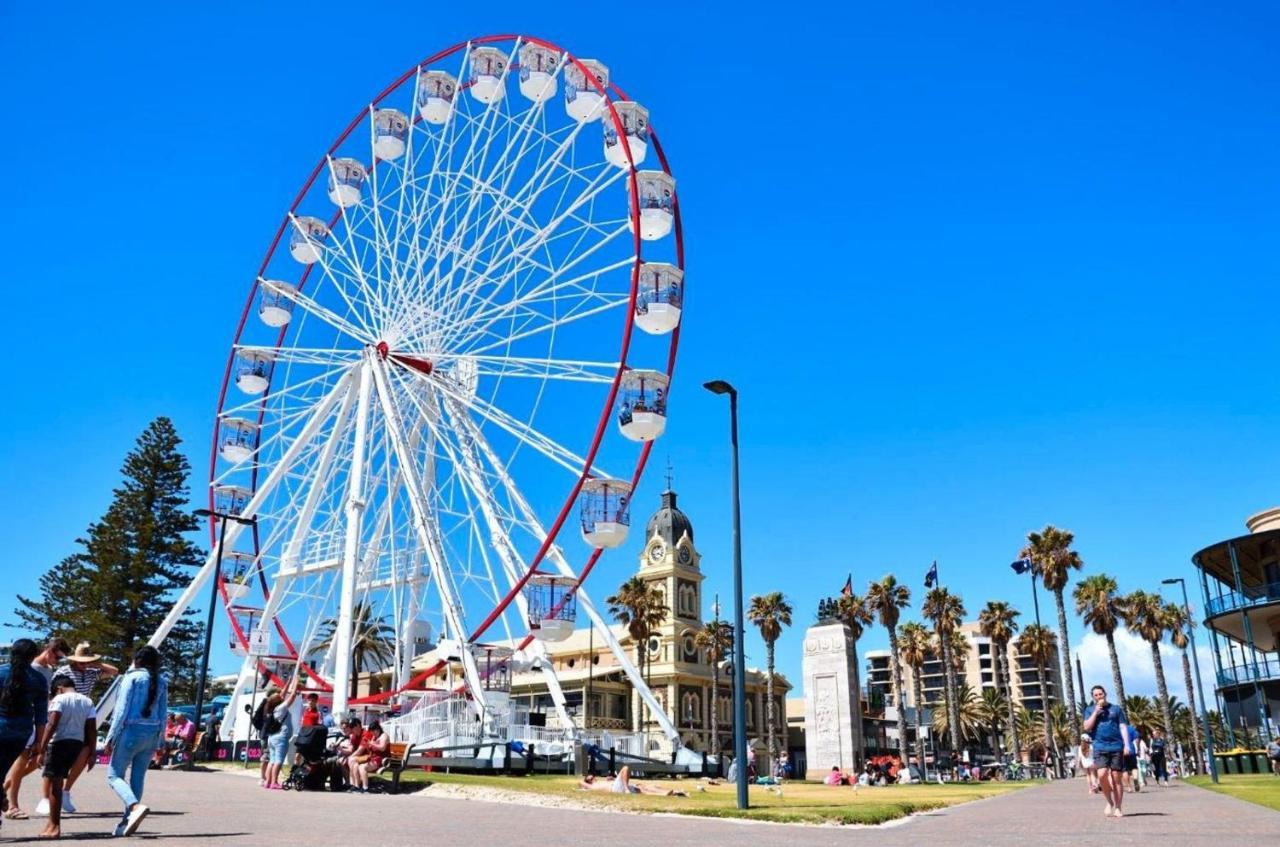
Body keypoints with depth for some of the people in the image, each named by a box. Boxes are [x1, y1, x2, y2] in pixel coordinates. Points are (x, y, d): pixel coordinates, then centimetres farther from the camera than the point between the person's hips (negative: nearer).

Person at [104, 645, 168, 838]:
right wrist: (158, 741, 17)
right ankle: (127, 821, 12)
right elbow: (163, 713, 11)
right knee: (138, 778, 11)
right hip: (152, 734, 5)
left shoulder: (132, 678, -5)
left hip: (132, 731, -5)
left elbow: (122, 710, -9)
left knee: (114, 775, 1)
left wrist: (111, 736, -5)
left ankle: (136, 807, -22)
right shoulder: (161, 682, 10)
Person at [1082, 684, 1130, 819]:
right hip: (1100, 747, 0)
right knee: (1102, 775, -15)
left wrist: (1126, 745, -3)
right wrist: (1096, 711, -6)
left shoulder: (1116, 709, 10)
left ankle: (1118, 808, 10)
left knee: (1116, 777, 0)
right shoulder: (1090, 710, 12)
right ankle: (1109, 802, 6)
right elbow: (1087, 727, -1)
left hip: (1116, 747, 0)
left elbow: (1123, 727, 7)